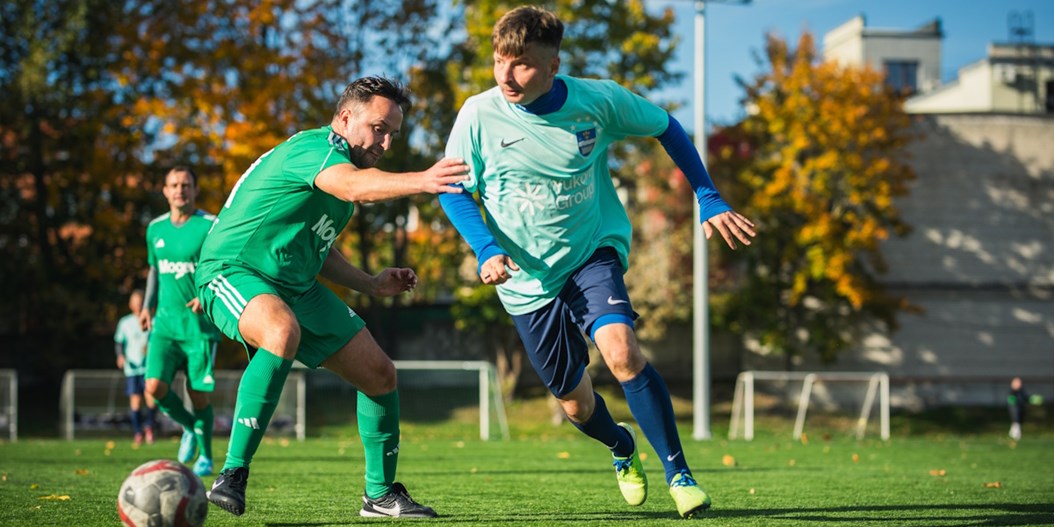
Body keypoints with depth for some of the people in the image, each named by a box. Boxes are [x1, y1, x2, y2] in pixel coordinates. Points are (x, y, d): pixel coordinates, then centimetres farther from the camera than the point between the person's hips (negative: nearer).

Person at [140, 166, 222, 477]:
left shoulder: (211, 227, -7)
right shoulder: (156, 228, 9)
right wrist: (148, 305, 12)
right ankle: (190, 428, 18)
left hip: (201, 324, -4)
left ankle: (206, 457, 19)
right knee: (155, 386, -11)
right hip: (166, 321, 4)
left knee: (198, 394, -2)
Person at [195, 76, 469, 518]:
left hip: (295, 286, 10)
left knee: (379, 373, 6)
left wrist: (370, 283, 13)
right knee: (283, 332, -42)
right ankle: (232, 475, -35)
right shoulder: (316, 146, -16)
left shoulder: (344, 164, 15)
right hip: (233, 270, -10)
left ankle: (380, 493, 23)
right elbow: (352, 187, -41)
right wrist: (421, 181, -56)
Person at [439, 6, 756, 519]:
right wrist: (487, 250, -18)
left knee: (621, 351, -29)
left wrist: (709, 199, -2)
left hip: (593, 251, -1)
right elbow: (452, 190, -2)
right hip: (528, 279, 1)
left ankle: (678, 473, -14)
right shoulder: (479, 115, -16)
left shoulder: (598, 100, -15)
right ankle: (622, 448, 47)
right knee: (576, 403, 10)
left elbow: (666, 127, 3)